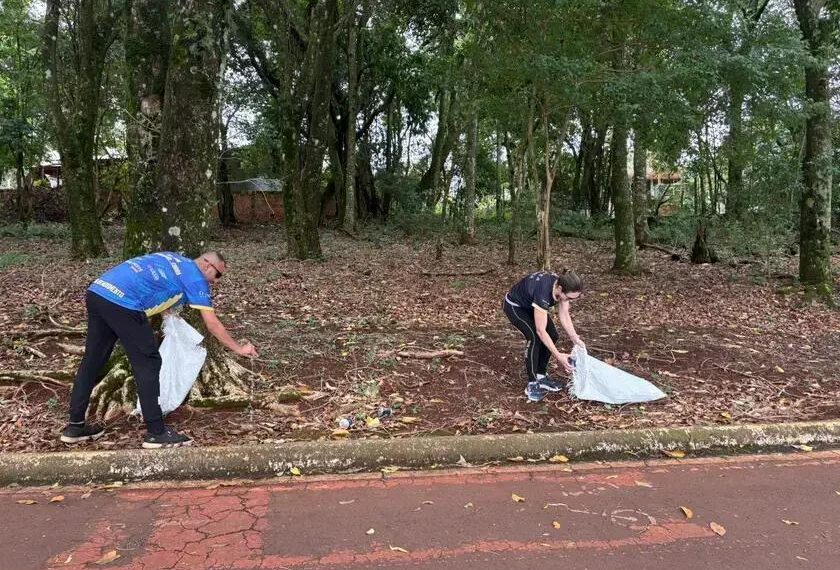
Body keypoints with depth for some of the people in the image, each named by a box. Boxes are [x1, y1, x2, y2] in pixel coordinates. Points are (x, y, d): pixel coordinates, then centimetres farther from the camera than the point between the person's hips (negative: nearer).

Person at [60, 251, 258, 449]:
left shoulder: (172, 259, 28)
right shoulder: (195, 277, 6)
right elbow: (212, 324, 7)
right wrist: (239, 349, 15)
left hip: (96, 292, 9)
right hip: (121, 302, -9)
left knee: (92, 360, 17)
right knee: (148, 364, 0)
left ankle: (75, 426, 27)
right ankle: (156, 433, 4)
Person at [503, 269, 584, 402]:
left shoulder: (562, 286, -21)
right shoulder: (544, 292, -42)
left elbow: (564, 316, -9)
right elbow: (540, 330, -36)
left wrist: (575, 339, -19)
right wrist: (558, 355, -34)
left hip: (530, 305, 8)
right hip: (514, 306, -8)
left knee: (553, 336, -3)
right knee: (535, 337, -24)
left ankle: (541, 376, 11)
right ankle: (532, 385, -14)